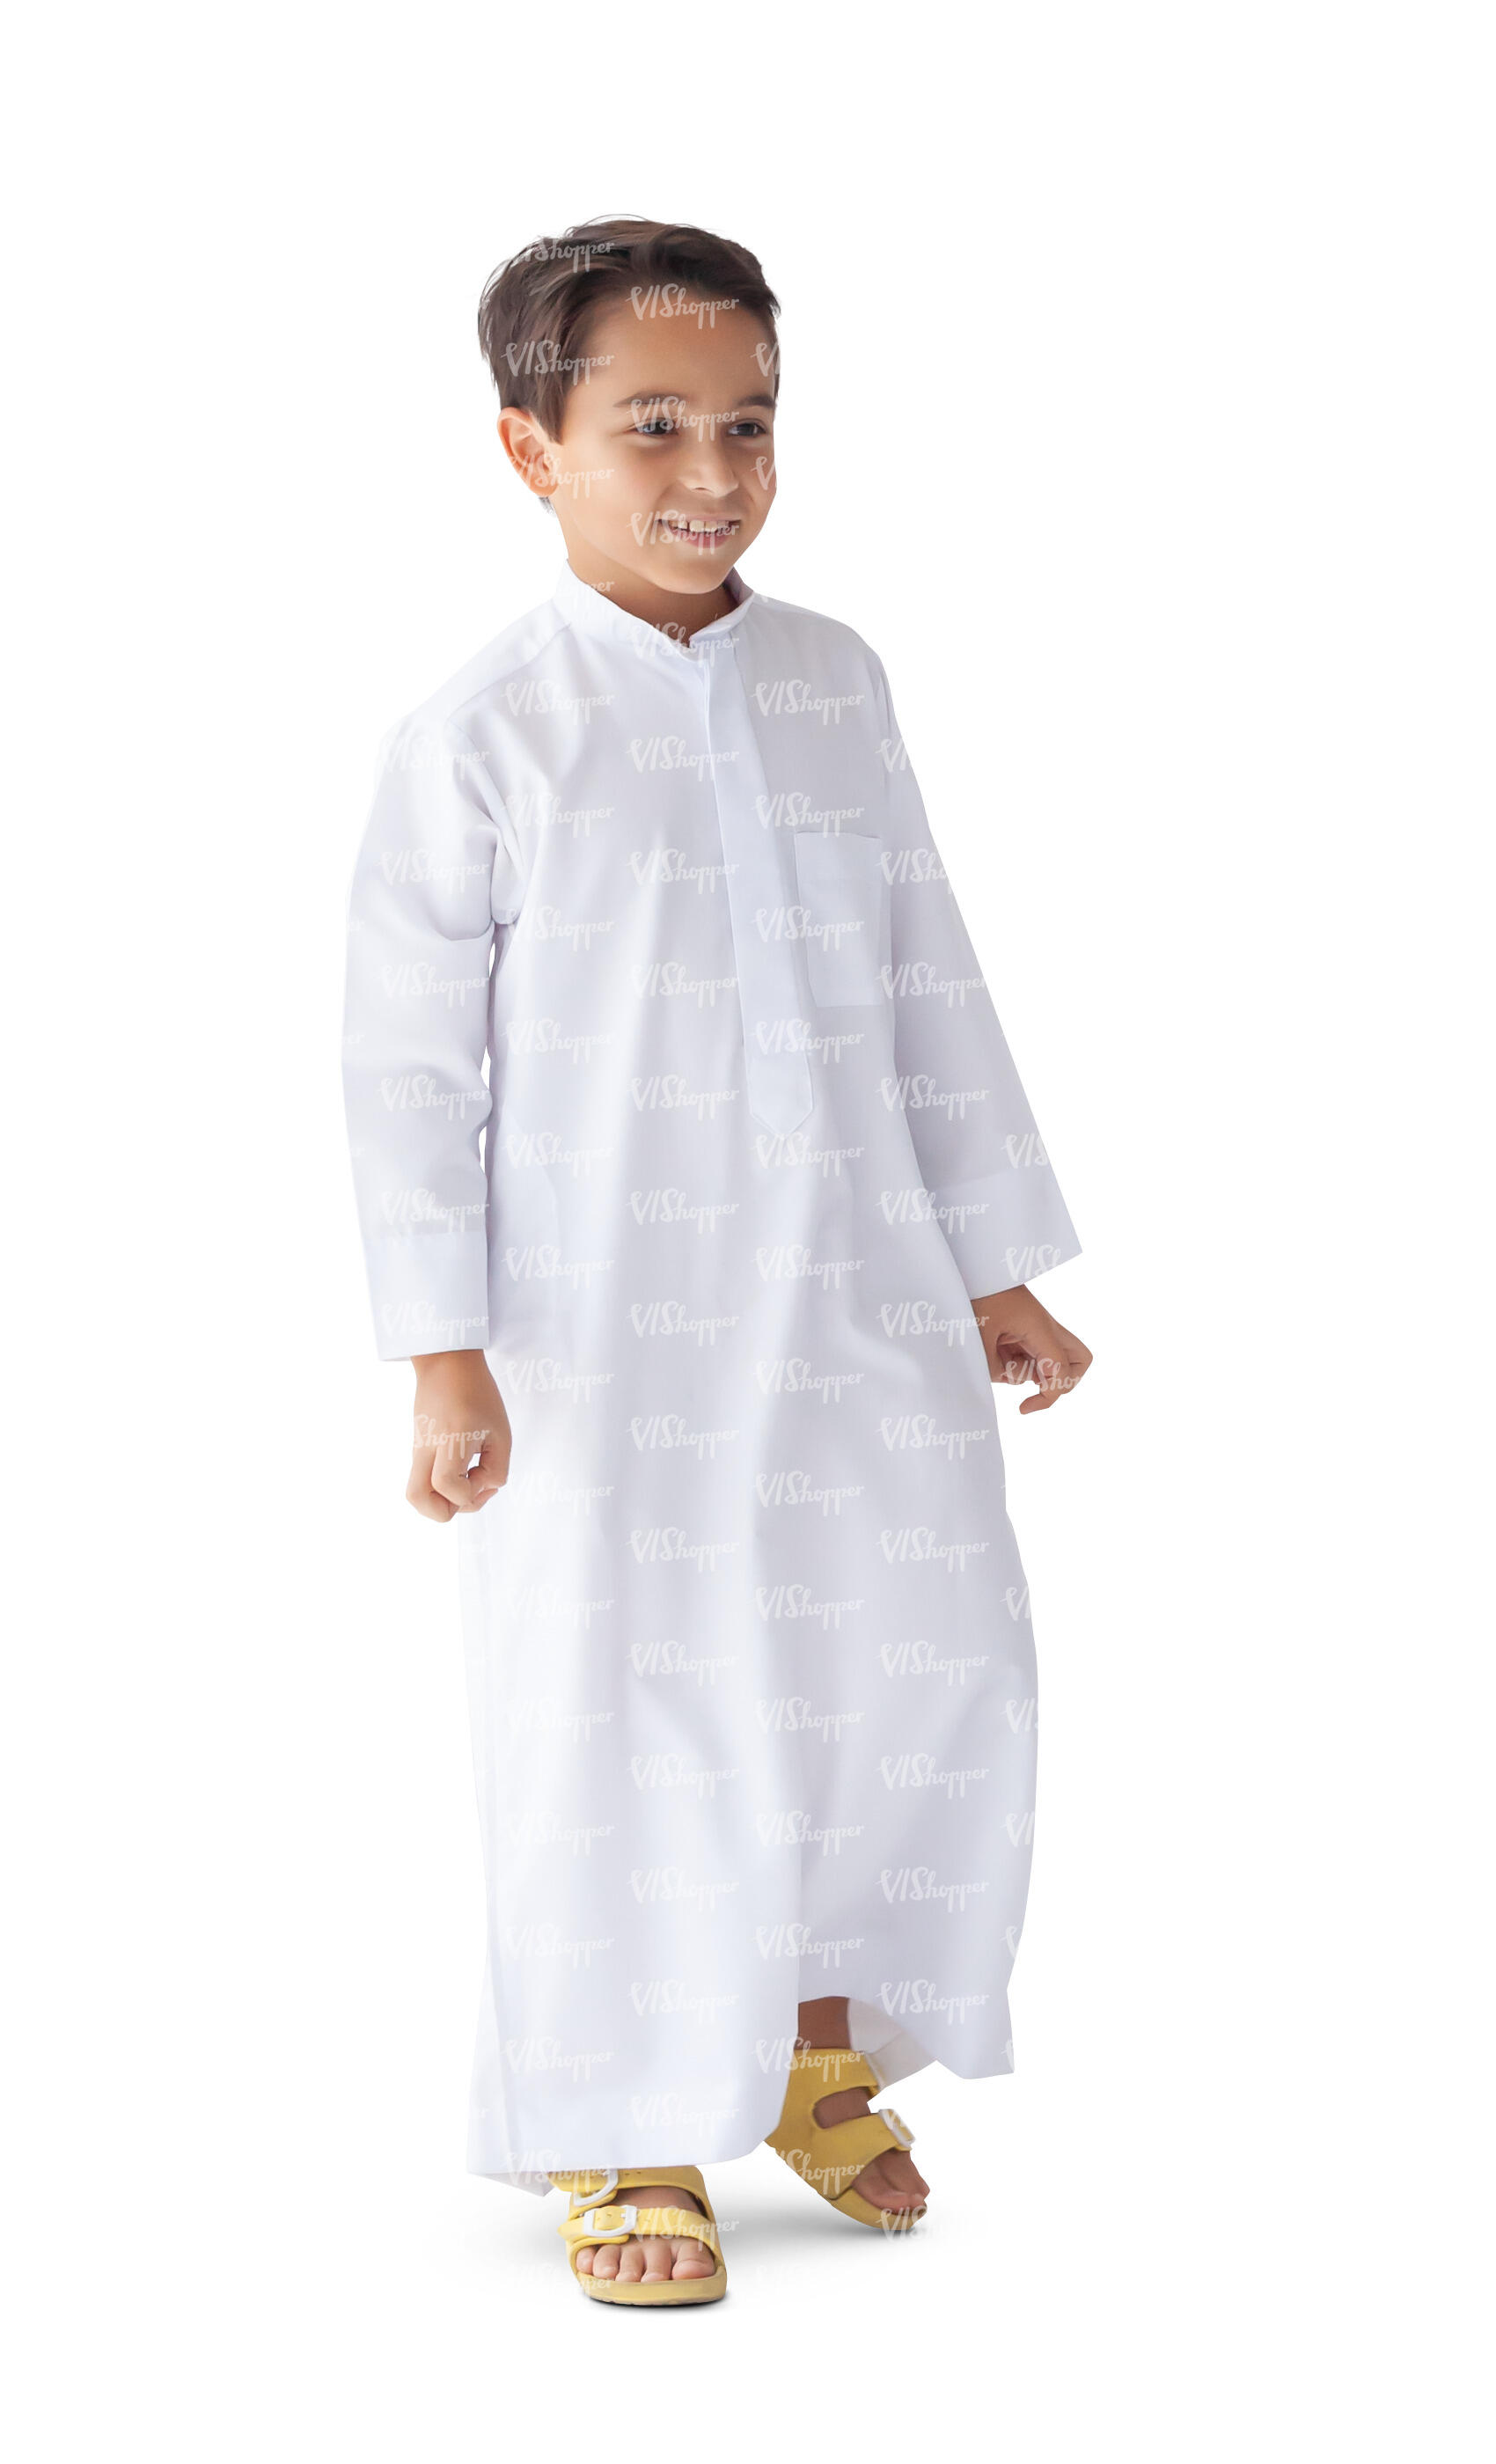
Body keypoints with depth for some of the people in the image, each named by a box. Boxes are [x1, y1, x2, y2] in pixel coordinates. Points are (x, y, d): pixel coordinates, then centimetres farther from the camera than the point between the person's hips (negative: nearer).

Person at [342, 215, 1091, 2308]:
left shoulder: (834, 683, 6)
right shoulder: (485, 735, -8)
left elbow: (931, 984, 11)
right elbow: (414, 1057, -8)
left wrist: (996, 1268, 12)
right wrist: (446, 1351, -13)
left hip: (860, 1299, 5)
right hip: (612, 1331, -4)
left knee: (936, 1662, 7)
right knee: (623, 1716, 2)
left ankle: (823, 2045, 31)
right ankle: (629, 2137, 21)